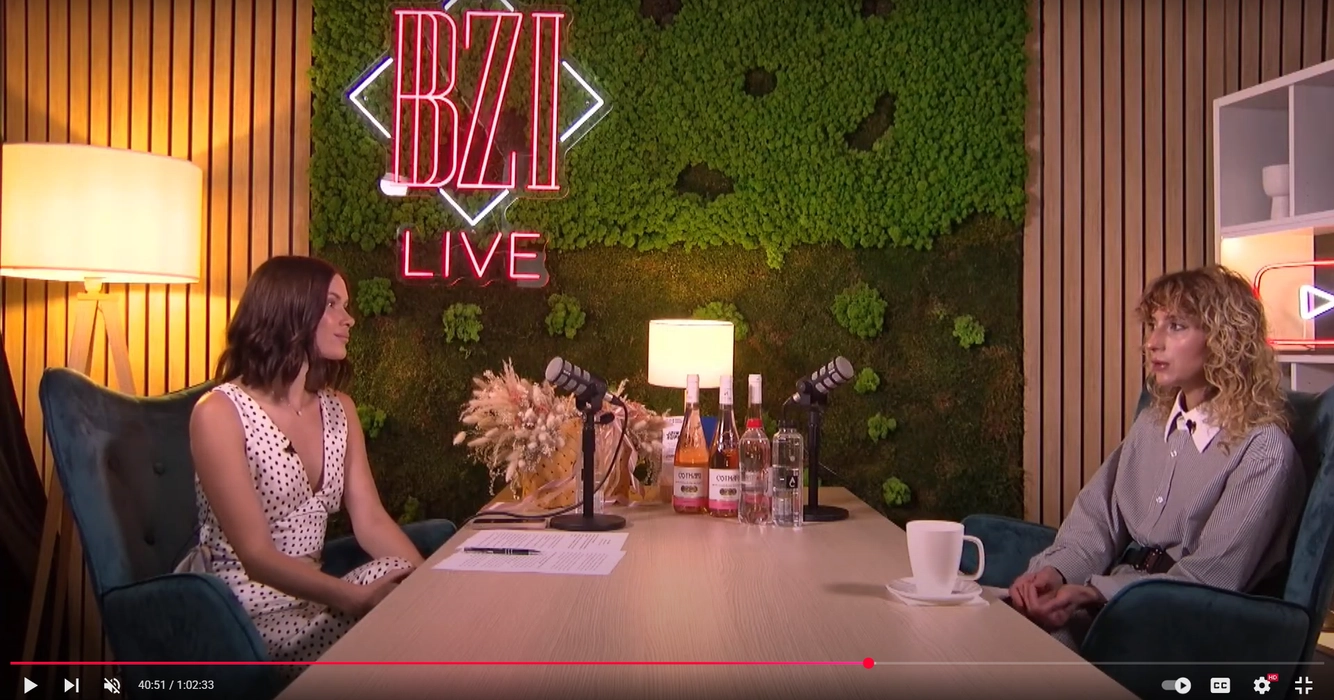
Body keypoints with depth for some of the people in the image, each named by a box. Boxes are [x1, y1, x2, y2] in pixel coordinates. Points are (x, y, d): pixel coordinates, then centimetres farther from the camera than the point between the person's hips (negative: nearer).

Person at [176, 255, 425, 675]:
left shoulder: (339, 409, 9)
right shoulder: (220, 413, -13)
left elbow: (371, 522, 1)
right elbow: (257, 555, -20)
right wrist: (360, 597, -32)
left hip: (310, 595, 6)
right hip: (241, 607, -6)